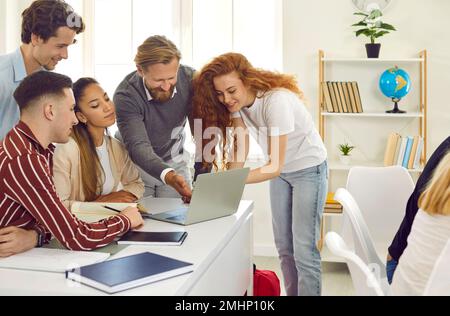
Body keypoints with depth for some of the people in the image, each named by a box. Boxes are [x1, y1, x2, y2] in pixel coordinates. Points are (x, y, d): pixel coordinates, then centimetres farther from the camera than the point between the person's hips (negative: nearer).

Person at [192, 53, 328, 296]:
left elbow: (276, 165, -33)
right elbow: (240, 149, -12)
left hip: (308, 169, -7)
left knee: (304, 249, -8)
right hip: (280, 172, 7)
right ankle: (292, 293, 24)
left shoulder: (277, 101, -32)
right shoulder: (236, 101, -12)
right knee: (284, 247, 11)